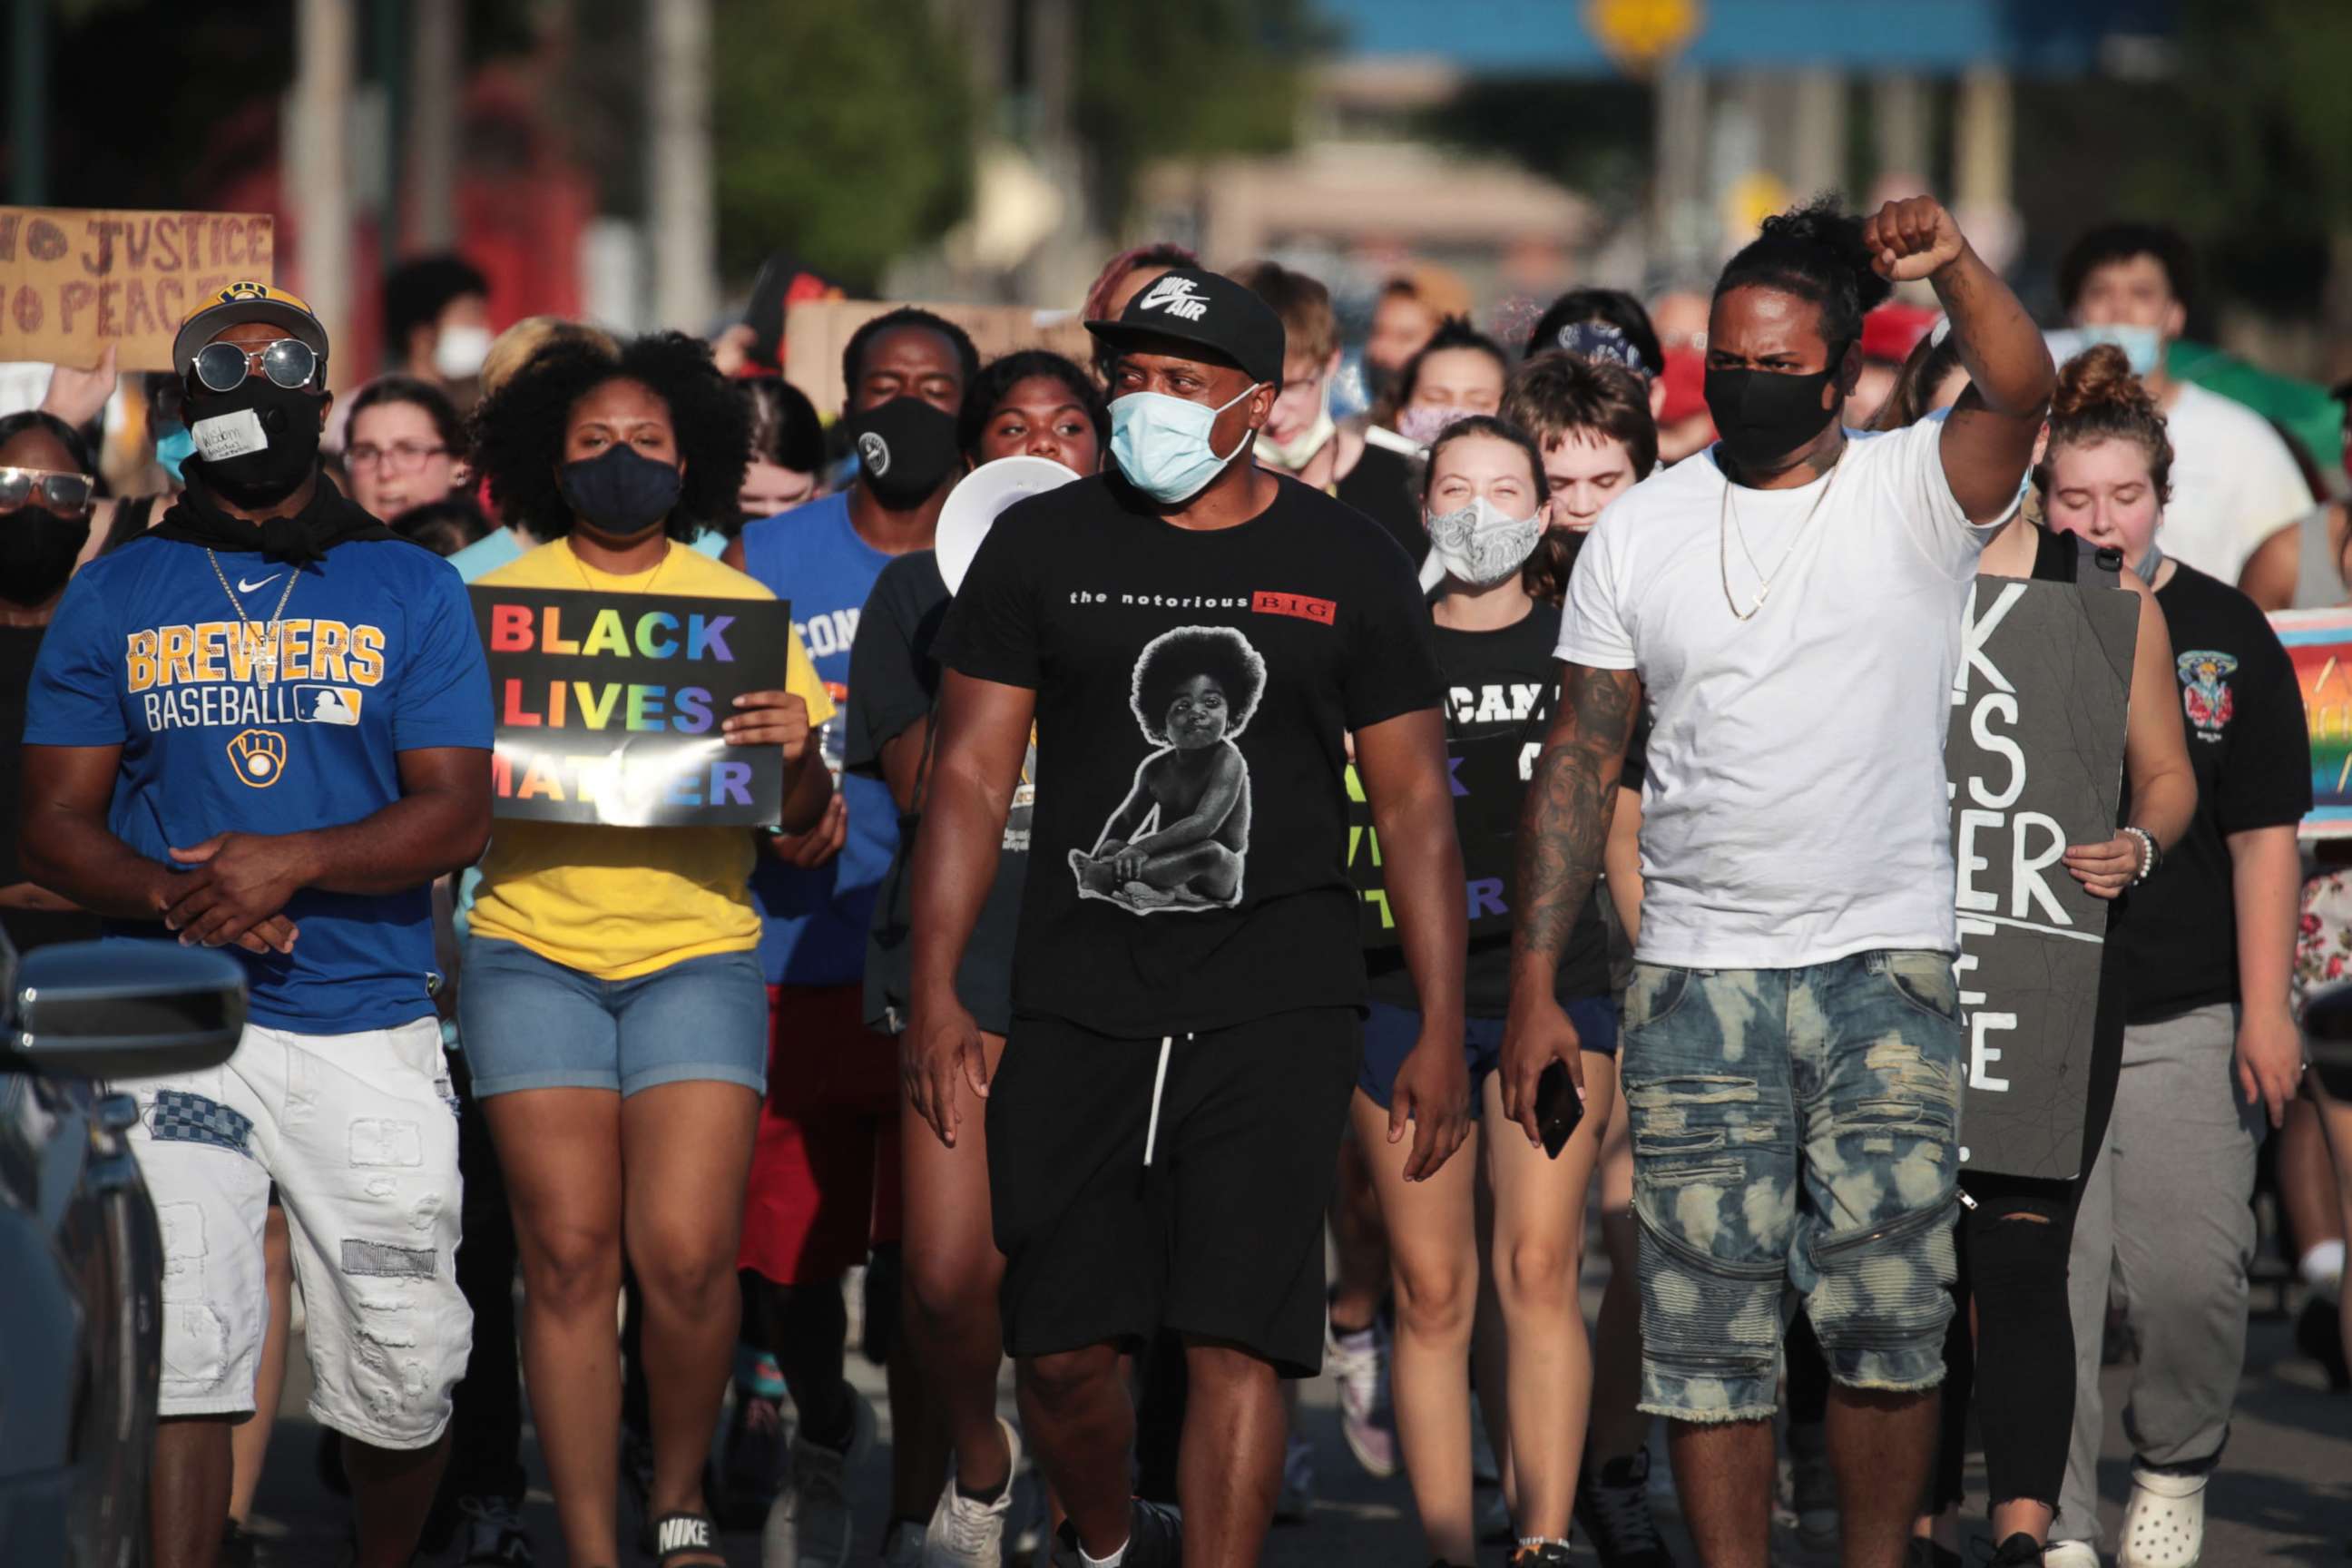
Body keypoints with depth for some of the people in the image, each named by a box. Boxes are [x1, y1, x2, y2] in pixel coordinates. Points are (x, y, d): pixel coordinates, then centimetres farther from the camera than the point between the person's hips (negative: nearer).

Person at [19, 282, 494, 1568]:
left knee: (402, 1367, 2)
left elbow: (455, 818, 0)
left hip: (367, 1026, 0)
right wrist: (169, 896, -13)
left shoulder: (411, 593, 8)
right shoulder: (114, 597, 10)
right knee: (176, 1351, -12)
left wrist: (295, 860, -17)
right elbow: (55, 823, 7)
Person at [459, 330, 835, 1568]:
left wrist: (799, 755, -13)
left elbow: (803, 819, 9)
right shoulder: (498, 602, 7)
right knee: (569, 1255, -5)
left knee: (686, 1251, -12)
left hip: (697, 951, 0)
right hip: (532, 948, 0)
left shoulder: (740, 608, 9)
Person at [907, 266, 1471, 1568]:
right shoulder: (1042, 547, 5)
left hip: (1276, 1009, -2)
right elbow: (971, 775, 6)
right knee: (1059, 1344, 5)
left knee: (1237, 1340, -11)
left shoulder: (1347, 569, 4)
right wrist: (935, 996, -2)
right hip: (1079, 1005, 2)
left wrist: (1441, 1033, 2)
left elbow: (1414, 804, 7)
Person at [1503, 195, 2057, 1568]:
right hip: (1696, 983, 2)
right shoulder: (1641, 532, 9)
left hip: (1887, 969, -2)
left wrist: (1954, 267, -40)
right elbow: (1581, 762, 9)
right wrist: (1535, 990, 4)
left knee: (1889, 1320, -4)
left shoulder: (1913, 496, 1)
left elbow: (2020, 392, -20)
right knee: (1707, 1325, 1)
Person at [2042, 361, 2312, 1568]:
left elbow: (2263, 835, 4)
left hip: (2187, 1019, 0)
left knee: (2191, 1275, -6)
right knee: (2047, 1286, -3)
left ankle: (2175, 1470, 20)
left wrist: (2265, 1010, -2)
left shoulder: (2226, 633, 5)